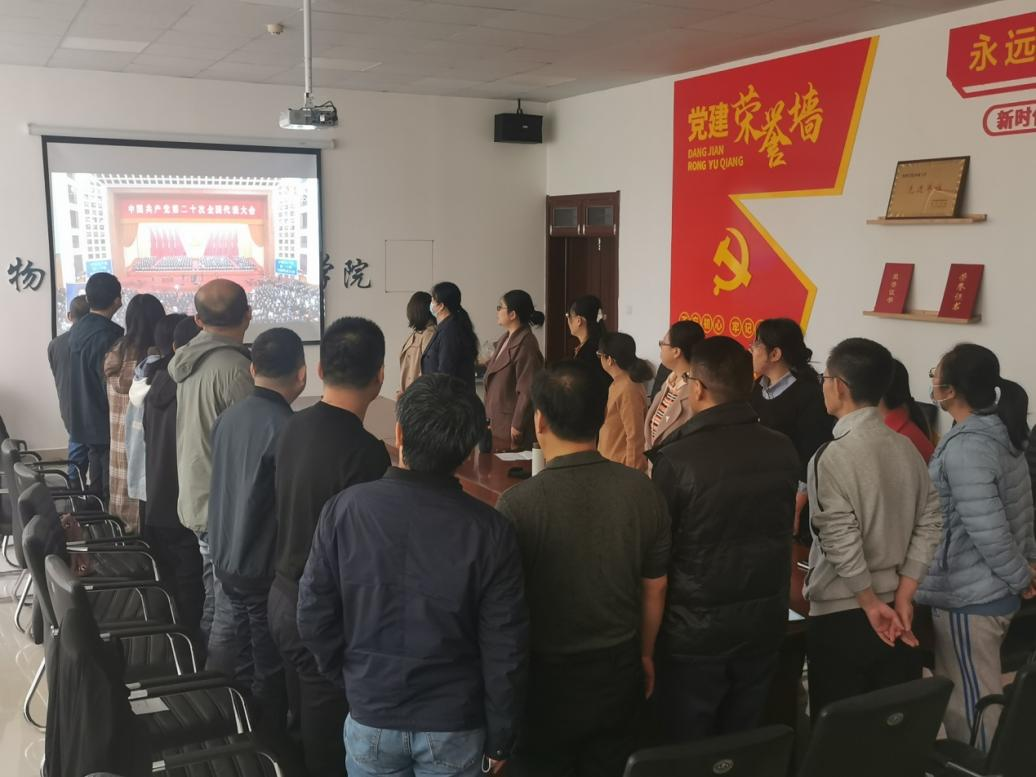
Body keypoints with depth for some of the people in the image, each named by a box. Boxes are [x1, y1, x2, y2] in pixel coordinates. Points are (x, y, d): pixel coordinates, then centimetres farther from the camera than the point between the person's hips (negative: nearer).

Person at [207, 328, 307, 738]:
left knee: (222, 666, 20)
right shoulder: (285, 428, -23)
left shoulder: (227, 418, 0)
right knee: (269, 675, 8)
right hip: (266, 570, -7)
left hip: (226, 561, 7)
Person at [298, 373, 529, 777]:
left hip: (370, 717, 1)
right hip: (454, 727, -1)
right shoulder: (490, 530, -17)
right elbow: (505, 648, -12)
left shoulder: (345, 508, -14)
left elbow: (314, 616, -6)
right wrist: (500, 738, 2)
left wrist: (351, 680, 10)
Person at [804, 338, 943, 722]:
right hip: (895, 611, 6)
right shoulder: (907, 449, 2)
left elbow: (842, 545, -20)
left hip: (841, 616, -6)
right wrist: (902, 599, 1)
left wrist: (872, 605, -8)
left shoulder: (832, 457, -18)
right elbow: (929, 526, 2)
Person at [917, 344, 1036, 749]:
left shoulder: (964, 447, -22)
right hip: (992, 590, 9)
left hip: (968, 596, -9)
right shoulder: (1000, 433, 7)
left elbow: (987, 530, -24)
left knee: (969, 705, 5)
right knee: (970, 698, 21)